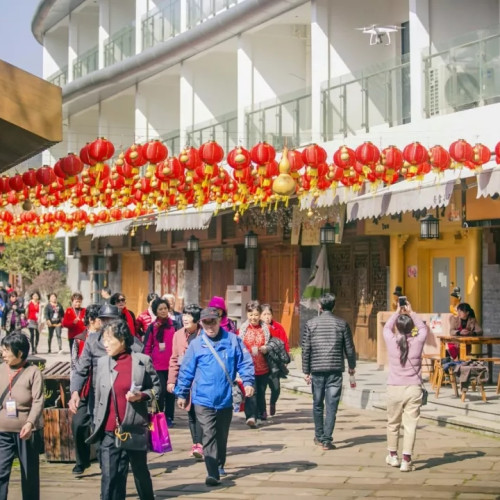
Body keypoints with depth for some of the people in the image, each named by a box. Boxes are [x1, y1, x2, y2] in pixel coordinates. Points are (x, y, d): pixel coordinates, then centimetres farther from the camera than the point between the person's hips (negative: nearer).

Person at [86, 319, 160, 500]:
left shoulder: (142, 361, -4)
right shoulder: (102, 363, 4)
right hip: (109, 432, 1)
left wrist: (142, 395, -15)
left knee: (141, 472, 15)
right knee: (110, 478, -3)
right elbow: (98, 397, 9)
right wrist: (96, 425, 8)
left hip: (136, 429, -1)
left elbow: (156, 387, 4)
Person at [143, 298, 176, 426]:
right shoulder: (152, 327, 4)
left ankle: (169, 417, 12)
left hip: (171, 364, 1)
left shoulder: (174, 325, 5)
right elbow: (147, 347, 5)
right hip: (157, 365, -1)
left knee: (170, 391, 4)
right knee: (161, 390, -7)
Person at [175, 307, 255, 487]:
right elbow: (186, 370, 4)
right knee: (209, 436, -10)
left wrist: (248, 382, -13)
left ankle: (220, 465, 37)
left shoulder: (233, 340, 0)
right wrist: (182, 394, 7)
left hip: (225, 399, 2)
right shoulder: (196, 344, -1)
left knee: (222, 436, 17)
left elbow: (245, 363, 1)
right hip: (203, 399, -2)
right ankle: (212, 474, -13)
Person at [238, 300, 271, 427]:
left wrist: (266, 349, -11)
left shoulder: (265, 328, 4)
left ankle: (260, 414, 33)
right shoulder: (243, 329, 1)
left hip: (263, 367, 2)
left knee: (261, 392, 14)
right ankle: (251, 416, -24)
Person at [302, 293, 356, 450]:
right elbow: (349, 348, 5)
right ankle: (327, 440, -6)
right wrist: (352, 366, 20)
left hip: (317, 369, 1)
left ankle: (319, 437, 24)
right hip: (335, 370, -1)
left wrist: (306, 371, 7)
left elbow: (306, 349, 0)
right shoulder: (342, 324, 1)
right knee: (331, 406, -1)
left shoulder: (311, 324, 1)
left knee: (318, 404, 15)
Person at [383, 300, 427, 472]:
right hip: (413, 389, -1)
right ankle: (406, 460, -4)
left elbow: (386, 327, 18)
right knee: (410, 425, 0)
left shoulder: (391, 341, -5)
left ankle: (393, 456, 31)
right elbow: (423, 328, 18)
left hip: (394, 388, 1)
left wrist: (397, 312, 28)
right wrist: (411, 312, 26)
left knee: (393, 423, 16)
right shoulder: (417, 342, -5)